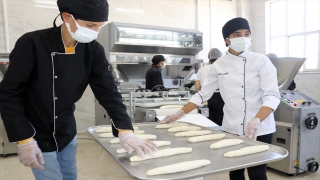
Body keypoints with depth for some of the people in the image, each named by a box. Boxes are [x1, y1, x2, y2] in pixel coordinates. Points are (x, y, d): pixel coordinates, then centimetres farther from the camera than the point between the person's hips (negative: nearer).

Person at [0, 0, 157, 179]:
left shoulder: (94, 50, -9)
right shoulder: (32, 44, -22)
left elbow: (108, 91, -13)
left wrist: (125, 130, -23)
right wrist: (24, 139, -17)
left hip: (68, 133, 5)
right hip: (38, 136, -4)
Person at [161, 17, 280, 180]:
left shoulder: (261, 61, -7)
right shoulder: (219, 65, 1)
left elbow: (272, 96, -14)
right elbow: (203, 94, 6)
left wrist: (256, 121, -30)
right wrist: (180, 114, 1)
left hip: (260, 129, -2)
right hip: (231, 129, 3)